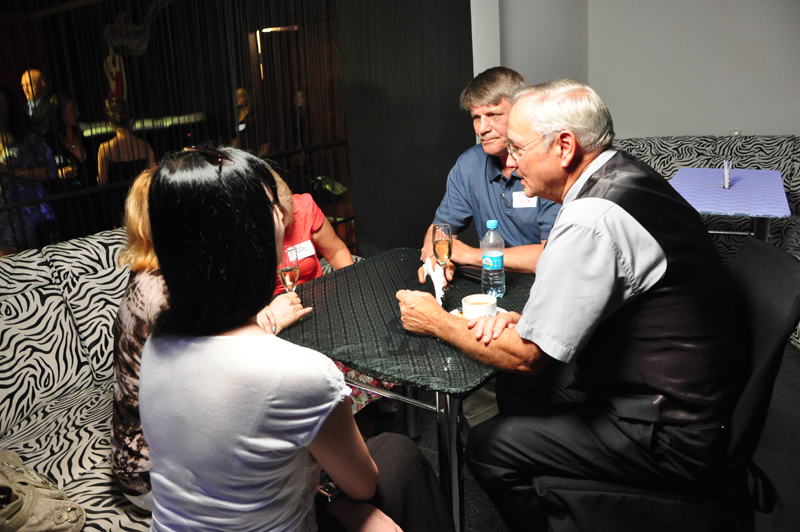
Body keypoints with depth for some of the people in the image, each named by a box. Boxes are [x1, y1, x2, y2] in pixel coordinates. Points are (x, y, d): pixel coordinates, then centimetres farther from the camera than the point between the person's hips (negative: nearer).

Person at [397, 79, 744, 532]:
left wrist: (437, 322, -5)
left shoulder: (591, 221, -27)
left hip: (672, 440, -9)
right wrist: (523, 319, -1)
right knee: (515, 388, 17)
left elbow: (525, 355, -19)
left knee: (488, 447, -5)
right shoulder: (626, 175, 3)